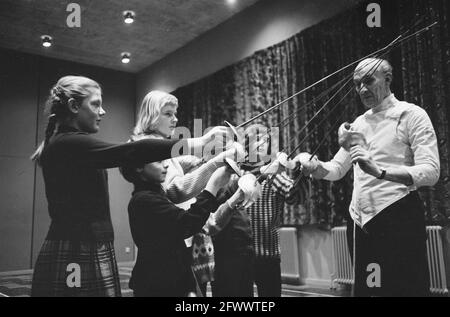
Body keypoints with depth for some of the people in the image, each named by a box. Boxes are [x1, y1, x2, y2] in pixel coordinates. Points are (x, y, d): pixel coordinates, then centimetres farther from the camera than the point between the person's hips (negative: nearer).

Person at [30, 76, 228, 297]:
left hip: (83, 252, 10)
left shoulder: (67, 145, 15)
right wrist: (198, 142, -23)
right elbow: (130, 152, -26)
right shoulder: (68, 143, -17)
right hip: (77, 258, -10)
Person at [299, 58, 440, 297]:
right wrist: (317, 168, -8)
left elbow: (430, 172, -16)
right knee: (362, 288, 14)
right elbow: (337, 169, 16)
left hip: (398, 219, -6)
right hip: (362, 222, 7)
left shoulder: (411, 115, -4)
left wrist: (380, 172, -31)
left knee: (405, 289, -1)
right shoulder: (358, 123, 15)